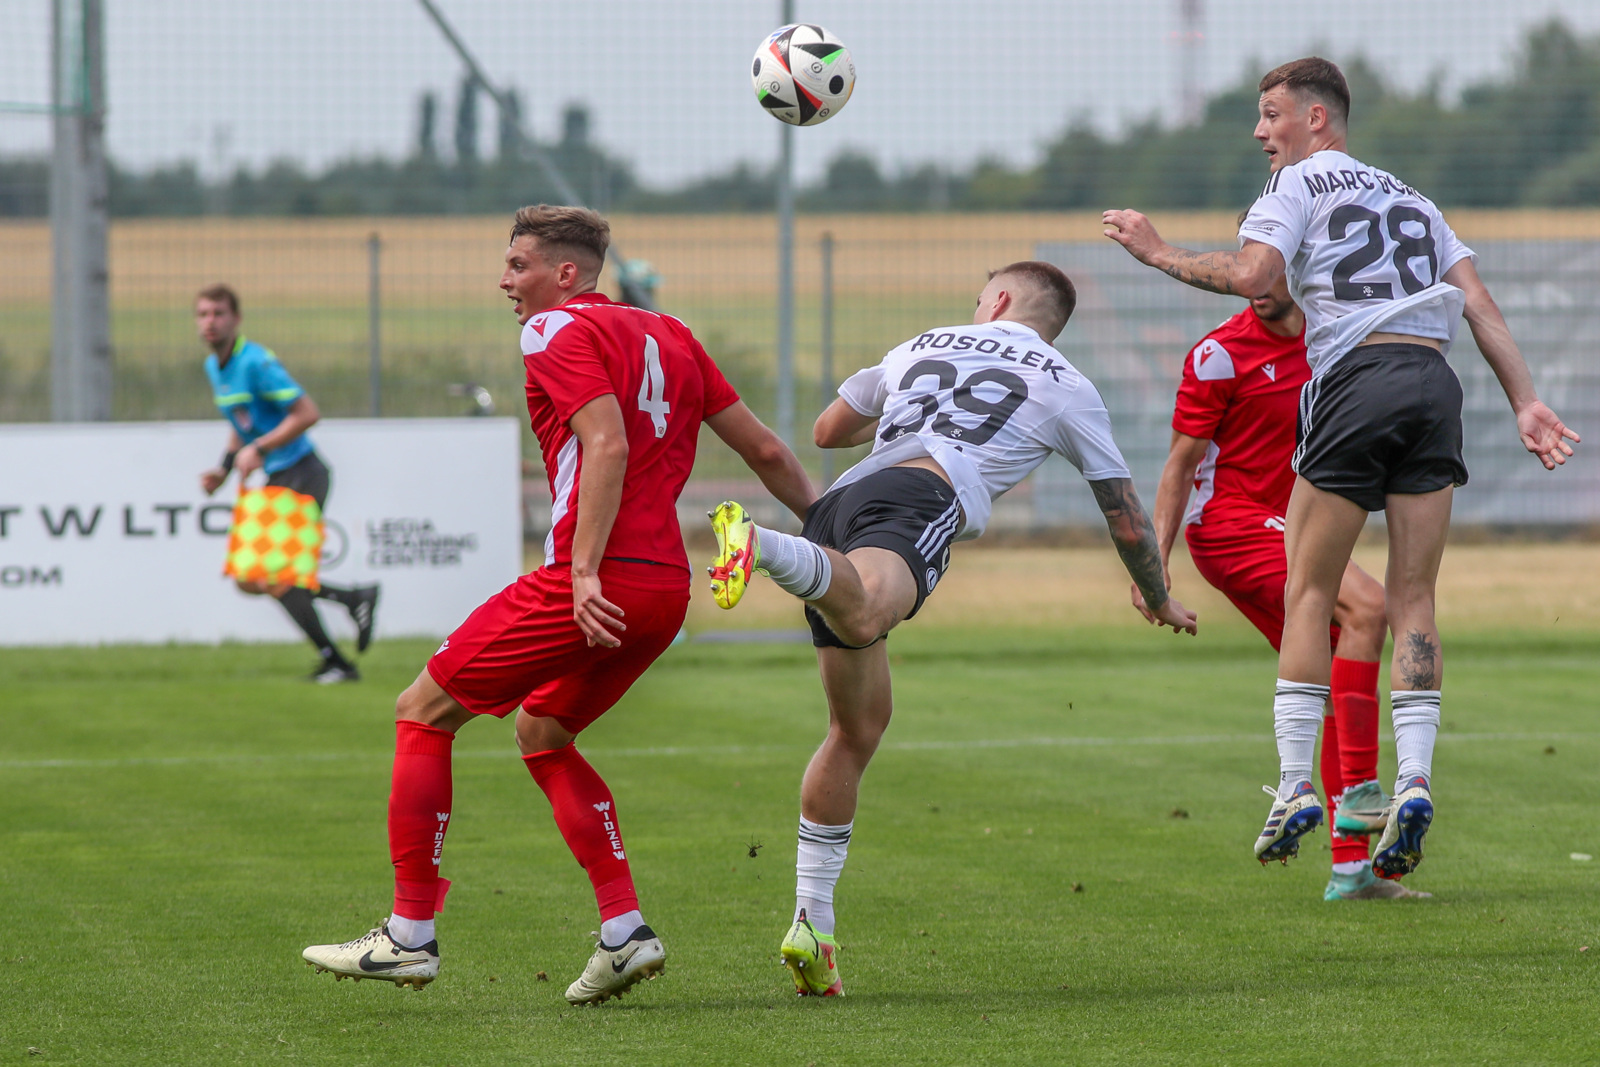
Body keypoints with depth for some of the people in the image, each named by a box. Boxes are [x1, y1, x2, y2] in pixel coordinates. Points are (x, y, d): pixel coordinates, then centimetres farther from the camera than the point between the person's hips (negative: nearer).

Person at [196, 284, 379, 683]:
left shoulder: (256, 362, -17)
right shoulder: (214, 367, 11)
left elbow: (307, 413, -21)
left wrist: (259, 449, -22)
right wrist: (225, 467, 10)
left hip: (301, 475, -9)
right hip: (275, 480, 9)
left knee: (276, 578, -12)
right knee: (250, 580, 5)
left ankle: (336, 663, -3)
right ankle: (353, 597, 16)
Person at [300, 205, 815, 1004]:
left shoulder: (559, 332, -4)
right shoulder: (668, 336, 19)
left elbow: (607, 443, -19)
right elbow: (766, 450, 19)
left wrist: (585, 573, -24)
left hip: (599, 584, -8)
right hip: (667, 587, 8)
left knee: (423, 713, 3)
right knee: (541, 733, 24)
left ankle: (409, 934, 1)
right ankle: (624, 932, 12)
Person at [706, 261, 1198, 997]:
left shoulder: (924, 347, 34)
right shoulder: (1065, 387, 24)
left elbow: (828, 430, 45)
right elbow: (1125, 516, 31)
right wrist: (1160, 602, 49)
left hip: (835, 505, 5)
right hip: (920, 502, -5)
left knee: (857, 728, 16)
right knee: (864, 612, -38)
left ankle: (811, 926, 13)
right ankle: (757, 546, -70)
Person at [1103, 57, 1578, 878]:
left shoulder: (1299, 184, 8)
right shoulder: (1411, 199, 27)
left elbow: (1251, 275, -10)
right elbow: (1479, 304, 16)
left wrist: (1159, 254, 2)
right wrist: (1526, 403, 10)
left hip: (1357, 379, -5)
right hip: (1434, 381, 5)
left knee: (1308, 594, 4)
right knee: (1412, 602, 5)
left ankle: (1296, 786, -1)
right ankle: (1413, 781, -10)